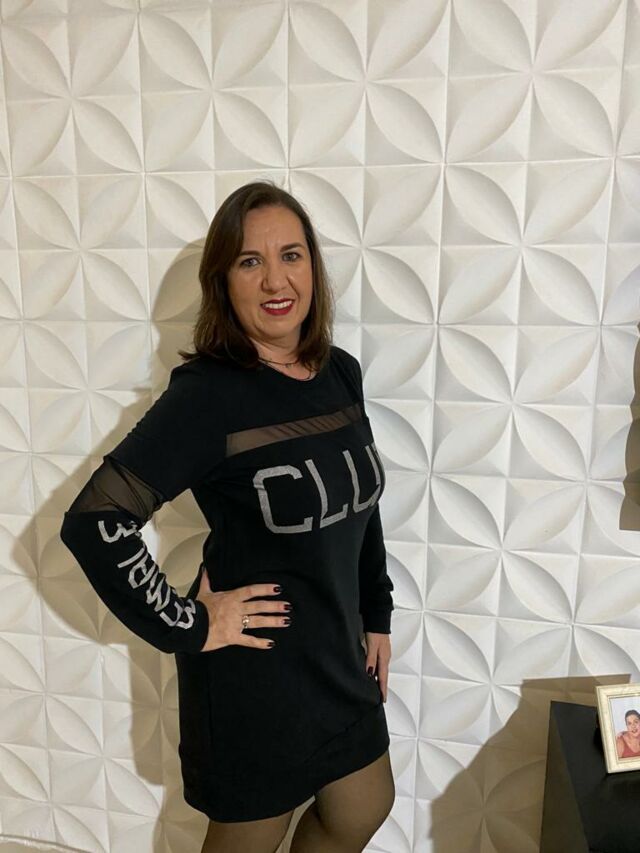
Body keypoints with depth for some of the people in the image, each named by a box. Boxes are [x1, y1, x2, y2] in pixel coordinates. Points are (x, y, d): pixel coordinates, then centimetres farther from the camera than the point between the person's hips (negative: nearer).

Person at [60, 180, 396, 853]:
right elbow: (93, 523, -24)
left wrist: (377, 615, 10)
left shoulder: (340, 372, -3)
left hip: (339, 652, 6)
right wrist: (187, 627, -19)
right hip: (254, 671, -6)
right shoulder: (207, 394, -23)